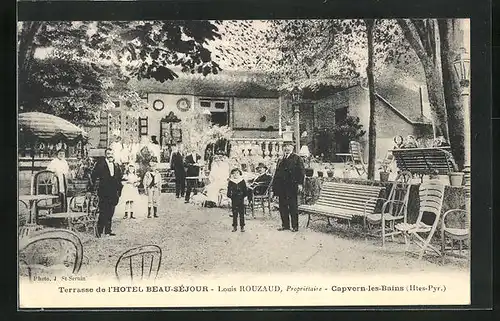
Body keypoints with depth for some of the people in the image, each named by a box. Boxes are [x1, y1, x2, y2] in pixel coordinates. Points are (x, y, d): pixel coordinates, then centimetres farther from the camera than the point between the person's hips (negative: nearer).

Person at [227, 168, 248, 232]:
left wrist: (243, 195, -6)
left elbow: (245, 191, 6)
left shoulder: (242, 181, 4)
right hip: (234, 200, 0)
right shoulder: (230, 182, 4)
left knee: (241, 213, 3)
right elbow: (229, 190, 4)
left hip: (241, 200, 0)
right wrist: (230, 195, -10)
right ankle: (235, 226, 12)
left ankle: (242, 226, 11)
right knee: (234, 213, 4)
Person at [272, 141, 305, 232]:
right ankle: (285, 225, 19)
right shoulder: (280, 160, 17)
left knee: (293, 207, -1)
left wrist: (300, 184, -15)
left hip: (291, 187, -6)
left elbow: (301, 172, -6)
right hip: (282, 187, 6)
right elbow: (277, 173, 18)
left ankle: (295, 226, 7)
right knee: (282, 207, 9)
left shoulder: (297, 158, -1)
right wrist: (274, 186, 12)